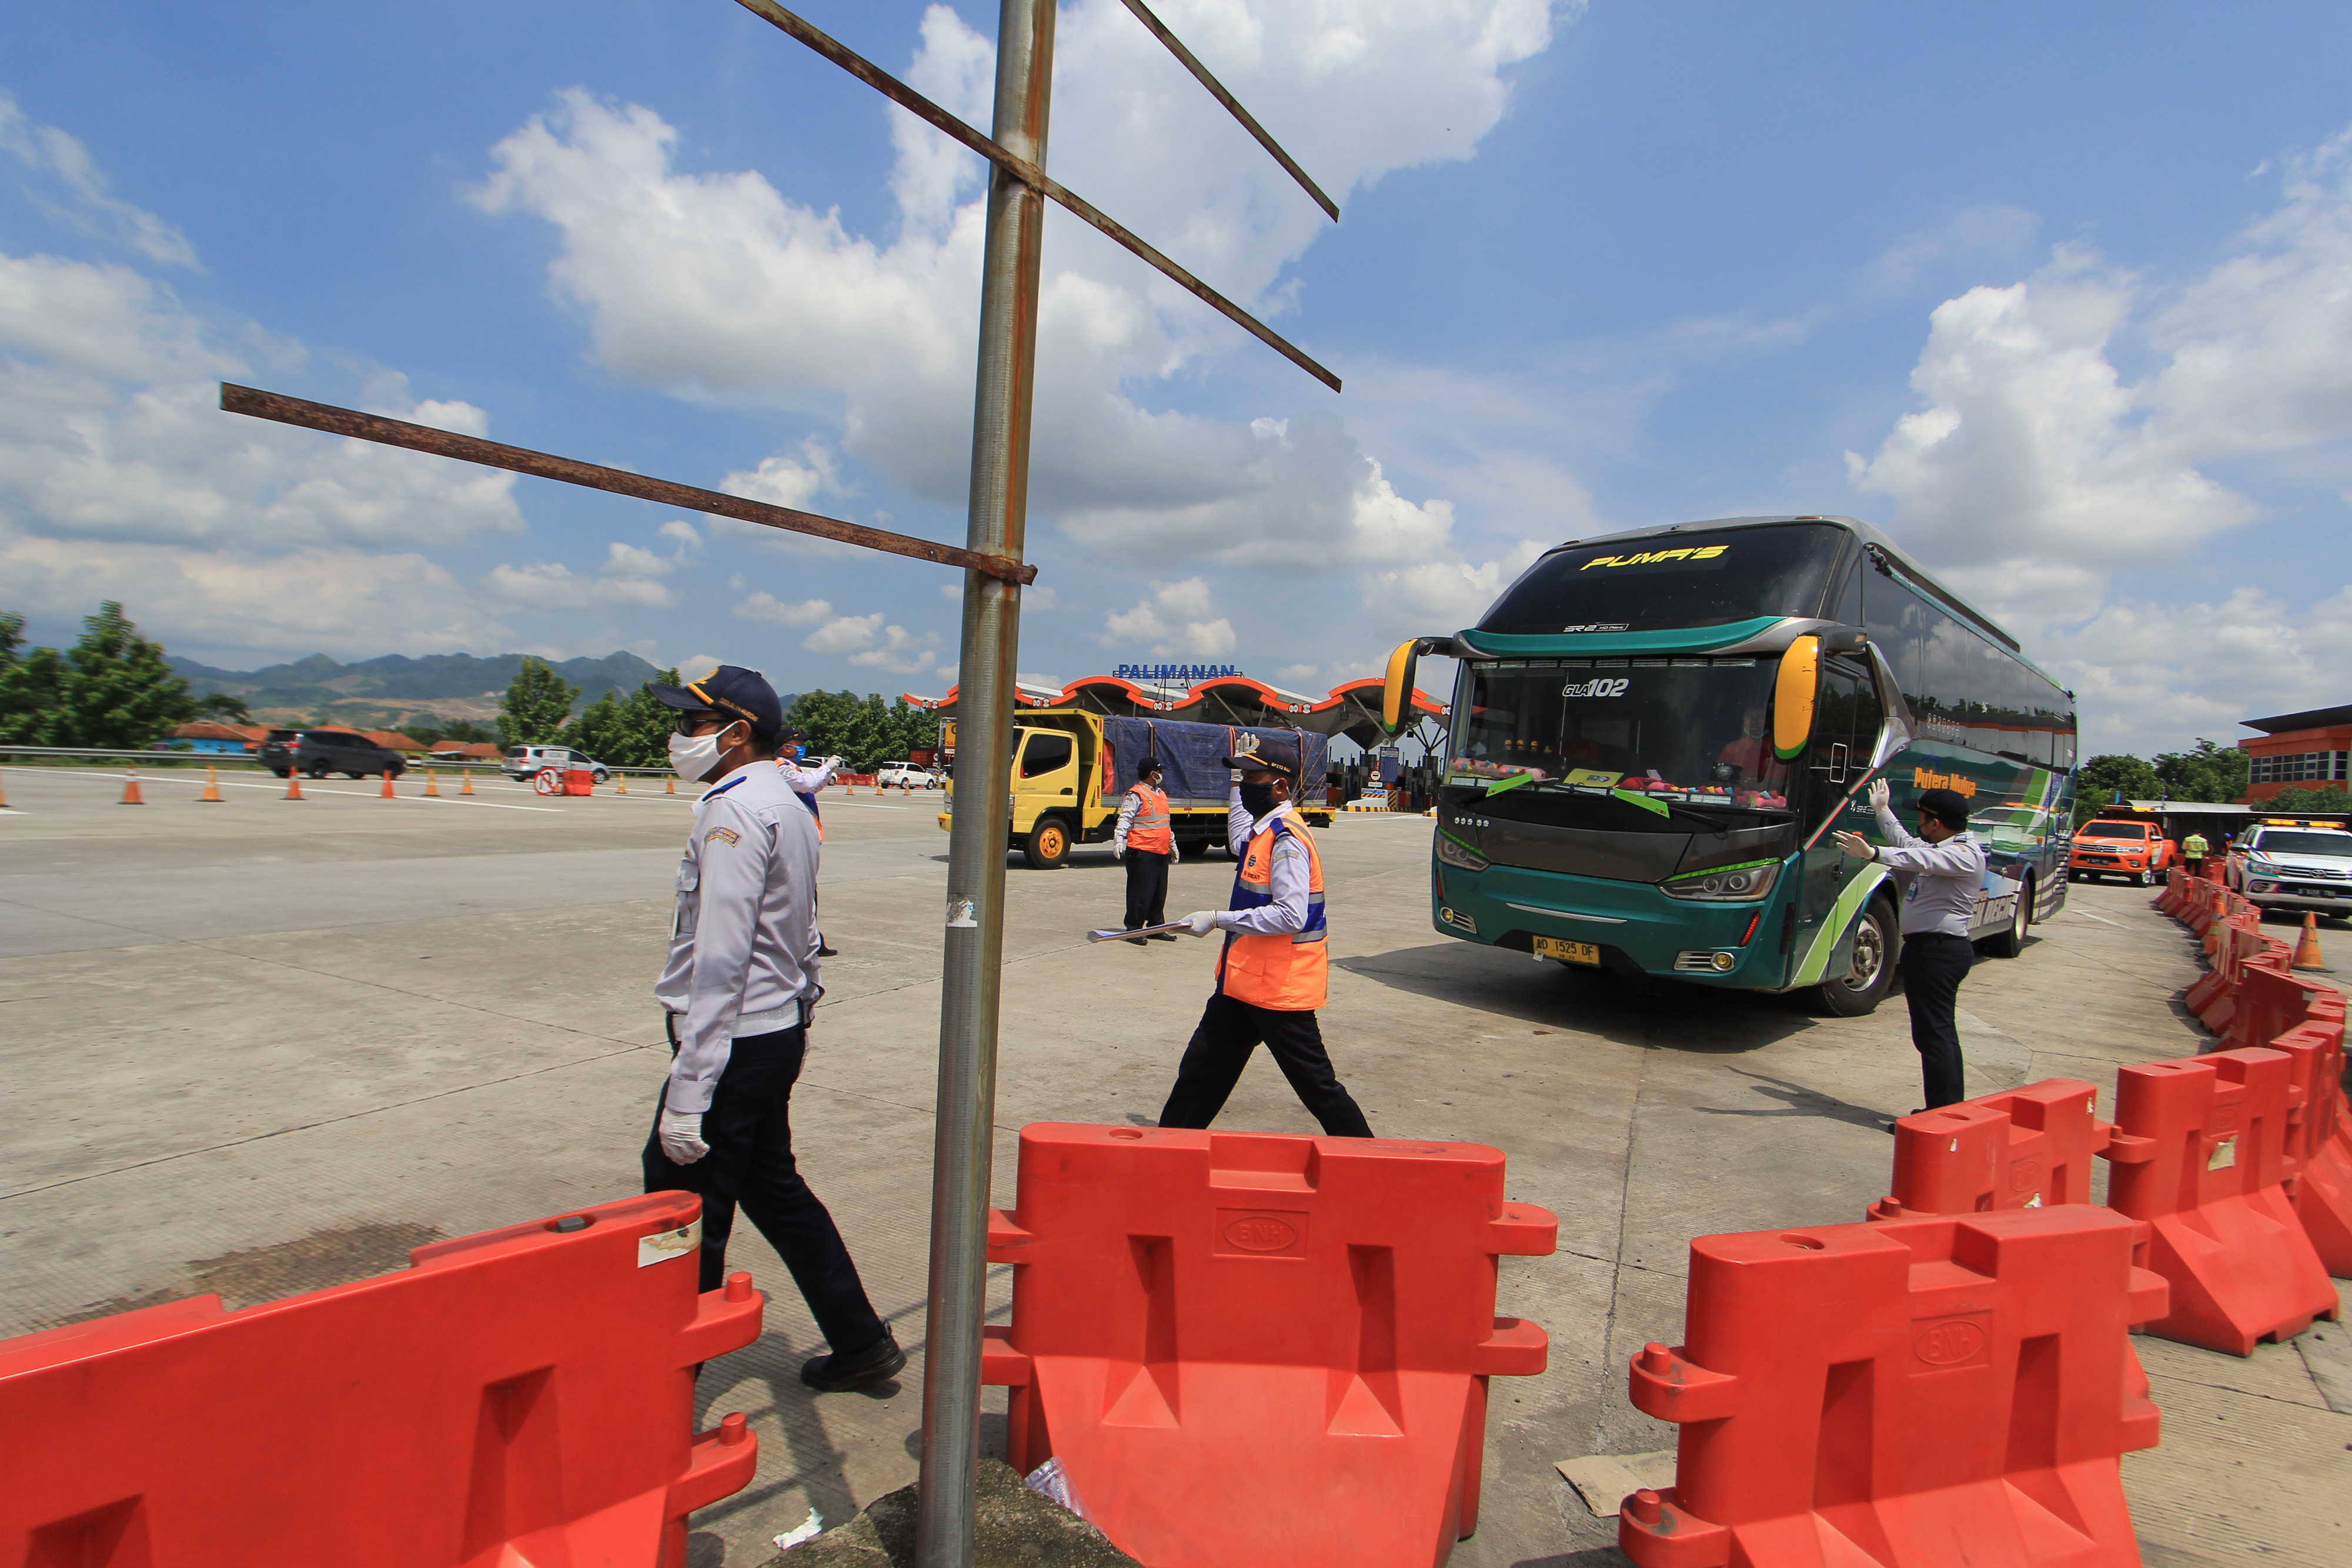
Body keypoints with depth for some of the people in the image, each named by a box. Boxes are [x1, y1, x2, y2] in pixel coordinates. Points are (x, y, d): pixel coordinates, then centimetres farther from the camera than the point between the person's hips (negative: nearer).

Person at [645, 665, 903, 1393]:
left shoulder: (732, 814, -17)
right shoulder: (791, 808, 13)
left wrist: (687, 1093, -23)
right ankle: (861, 1342, 30)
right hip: (779, 1032, 10)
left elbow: (718, 963, -23)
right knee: (774, 1190, 20)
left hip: (733, 1041, -10)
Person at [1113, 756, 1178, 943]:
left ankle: (1157, 927, 23)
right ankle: (1133, 929, 2)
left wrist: (1173, 845, 32)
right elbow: (1125, 820, -18)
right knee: (1141, 893, -5)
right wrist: (1119, 841, -32)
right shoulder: (1136, 795, -9)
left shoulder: (1160, 795, 19)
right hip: (1142, 853, -9)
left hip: (1161, 853, 9)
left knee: (1159, 894, 13)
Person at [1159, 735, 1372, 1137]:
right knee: (1200, 1072, 17)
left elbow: (1291, 915, -28)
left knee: (1317, 1086, 0)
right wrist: (1237, 781, 33)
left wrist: (1218, 919, -23)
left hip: (1279, 991, -10)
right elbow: (1239, 843, 37)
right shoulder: (1263, 831, 11)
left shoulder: (1287, 839, -20)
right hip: (1243, 983, 10)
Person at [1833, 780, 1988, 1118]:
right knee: (1943, 1032, 15)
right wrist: (1881, 810, 45)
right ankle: (1952, 1110, 24)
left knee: (1932, 1033, -10)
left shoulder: (1965, 854, -14)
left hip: (1939, 950, -11)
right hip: (1930, 949, 11)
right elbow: (1905, 843, 37)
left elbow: (1921, 860, -35)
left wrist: (1874, 853, -50)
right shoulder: (1940, 849, 17)